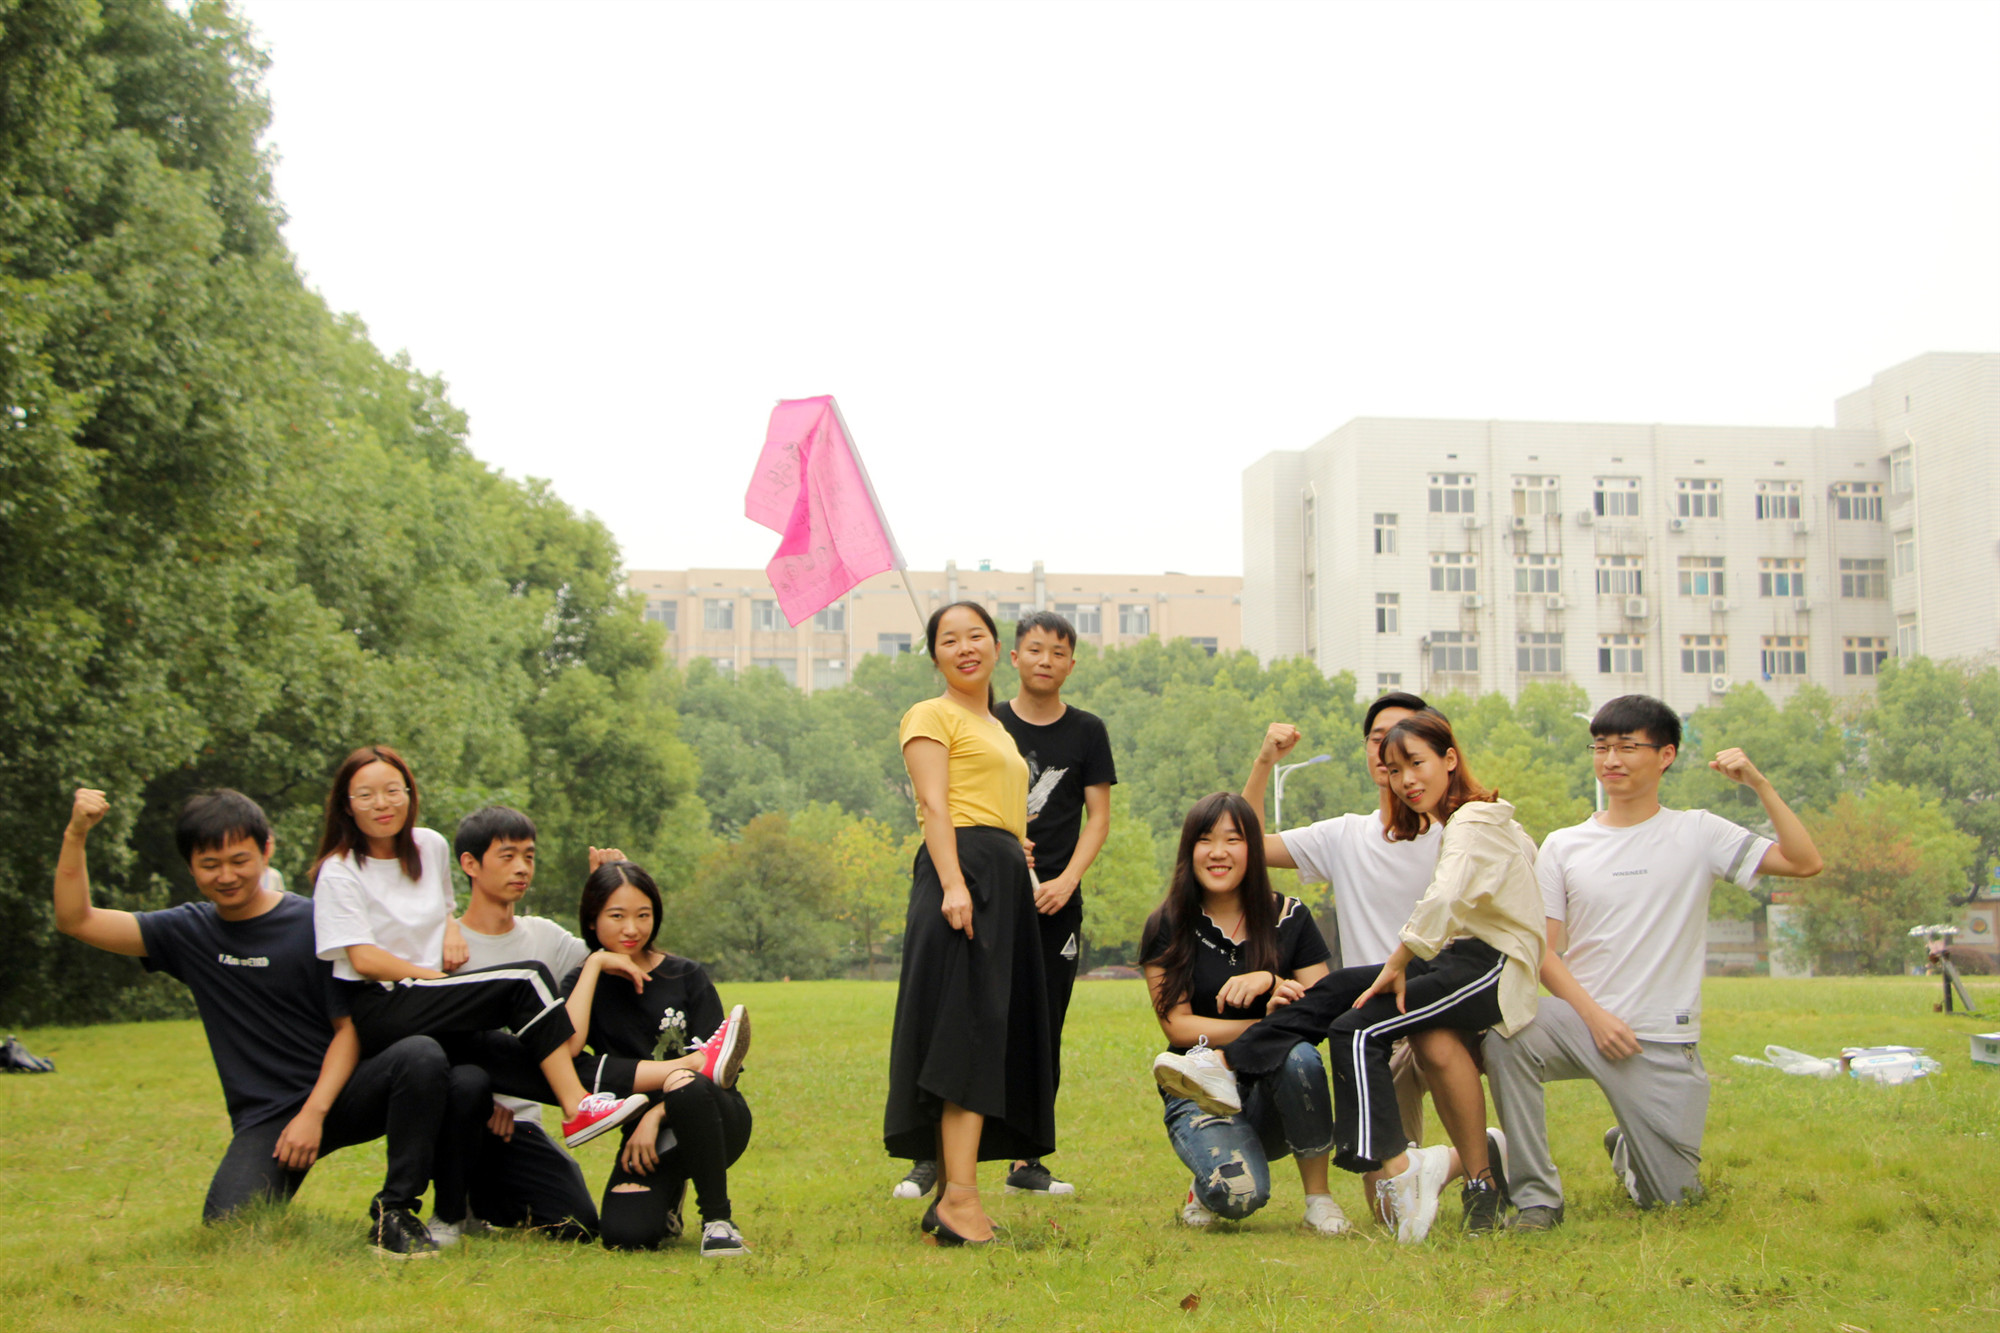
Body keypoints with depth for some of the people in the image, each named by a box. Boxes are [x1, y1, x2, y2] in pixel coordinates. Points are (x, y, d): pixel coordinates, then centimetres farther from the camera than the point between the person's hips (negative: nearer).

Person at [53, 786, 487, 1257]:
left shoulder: (313, 924, -1)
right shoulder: (189, 932, 9)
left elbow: (348, 1027, -2)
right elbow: (75, 920, 6)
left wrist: (314, 1113, -15)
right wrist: (76, 835, -7)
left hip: (337, 1094, -1)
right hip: (262, 1116, 1)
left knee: (420, 1054, -32)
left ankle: (394, 1209, -17)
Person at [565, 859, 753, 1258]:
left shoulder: (687, 976, 4)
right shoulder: (583, 983, 6)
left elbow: (718, 1065, -3)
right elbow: (566, 1048, -16)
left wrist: (656, 1114, -17)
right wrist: (594, 965, -11)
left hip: (719, 1122, -2)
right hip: (645, 1135, 2)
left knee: (688, 1090, -38)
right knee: (624, 1234, -26)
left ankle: (718, 1219, -20)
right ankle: (669, 1197, 12)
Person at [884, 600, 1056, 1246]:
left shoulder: (998, 730, 28)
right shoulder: (932, 715, 2)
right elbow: (934, 805, -10)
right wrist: (953, 884, -22)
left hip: (1005, 879, 9)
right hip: (963, 870, -9)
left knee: (996, 1035, 5)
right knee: (968, 1029, -16)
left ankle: (948, 1195, 6)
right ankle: (960, 1197, -22)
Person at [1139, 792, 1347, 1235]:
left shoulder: (1290, 918, 3)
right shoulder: (1167, 927, -1)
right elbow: (1177, 1025, -8)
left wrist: (1270, 981, -22)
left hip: (1272, 1091, 2)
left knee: (1298, 1054, -35)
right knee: (1239, 1193, -31)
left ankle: (1318, 1197, -15)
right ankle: (1208, 1187, 8)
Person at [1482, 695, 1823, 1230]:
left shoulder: (1697, 833, 4)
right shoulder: (1564, 846, 9)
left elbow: (1804, 862, -5)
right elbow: (1544, 952, 3)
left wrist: (1760, 785, -11)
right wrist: (1594, 1015, -12)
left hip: (1665, 1041, 0)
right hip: (1582, 1021, 1)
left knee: (1674, 1195, 1)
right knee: (1507, 1035, -32)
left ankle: (1629, 1148, 38)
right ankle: (1536, 1197, -19)